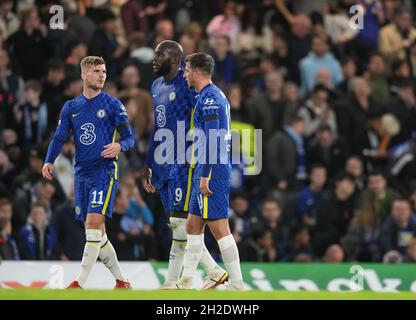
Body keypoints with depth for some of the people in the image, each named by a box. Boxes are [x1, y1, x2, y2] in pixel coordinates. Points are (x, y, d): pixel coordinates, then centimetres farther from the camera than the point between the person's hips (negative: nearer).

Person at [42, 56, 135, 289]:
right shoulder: (71, 107, 12)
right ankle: (121, 281, 21)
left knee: (94, 223, -17)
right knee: (95, 232, 9)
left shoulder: (113, 105, 0)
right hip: (82, 173, 6)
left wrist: (120, 146, -25)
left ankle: (80, 283, -19)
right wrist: (49, 162, -7)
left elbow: (130, 138, -2)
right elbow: (60, 138, 10)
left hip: (105, 171, -6)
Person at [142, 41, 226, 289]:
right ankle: (214, 272, 16)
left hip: (183, 163, -9)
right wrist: (148, 165, 23)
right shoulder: (157, 86, 16)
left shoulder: (187, 84, -11)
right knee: (177, 223, 9)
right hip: (163, 164, 9)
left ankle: (172, 283, -7)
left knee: (179, 221, -9)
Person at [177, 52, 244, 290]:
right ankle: (186, 283, 17)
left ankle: (238, 285, -9)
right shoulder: (216, 95, 18)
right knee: (193, 225, 13)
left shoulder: (209, 97, -13)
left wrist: (204, 175, -21)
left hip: (211, 170, -10)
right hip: (217, 169, 10)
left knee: (219, 227, -9)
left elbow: (212, 139, -20)